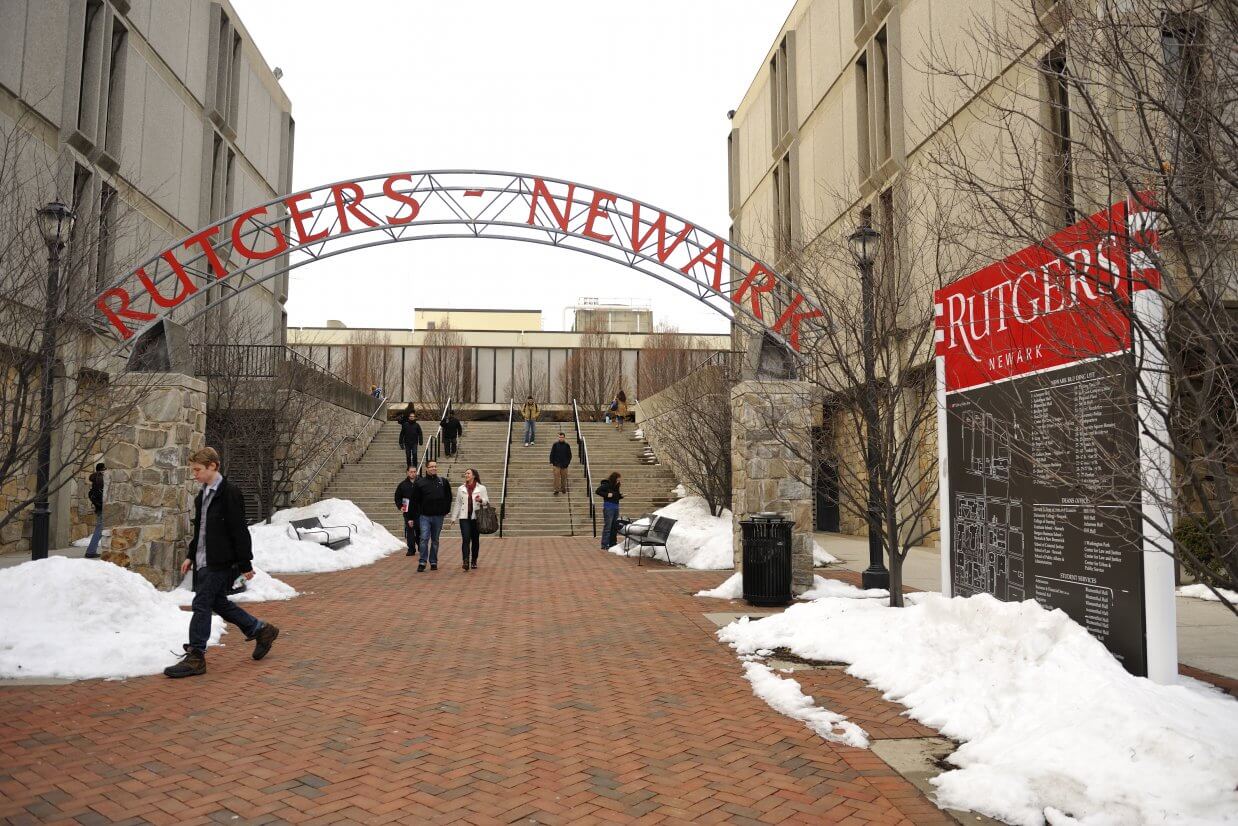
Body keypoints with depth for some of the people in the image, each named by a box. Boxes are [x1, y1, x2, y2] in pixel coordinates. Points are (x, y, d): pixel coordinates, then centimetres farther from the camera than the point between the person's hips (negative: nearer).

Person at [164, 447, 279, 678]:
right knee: (218, 602, 15)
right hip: (205, 561, 9)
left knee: (202, 605, -6)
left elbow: (239, 531, -16)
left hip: (219, 563, -9)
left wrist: (245, 564, -16)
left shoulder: (229, 493, -15)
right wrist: (191, 555, 19)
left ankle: (195, 657, 4)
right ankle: (261, 630, 26)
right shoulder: (203, 495, 13)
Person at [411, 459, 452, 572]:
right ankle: (422, 562, -4)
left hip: (438, 516, 2)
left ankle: (433, 562, 17)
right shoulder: (419, 483, 0)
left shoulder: (443, 482, 6)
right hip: (424, 516, -2)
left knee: (435, 540, 10)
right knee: (424, 538, -10)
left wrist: (446, 510, 7)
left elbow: (449, 497, 13)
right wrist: (419, 512, -1)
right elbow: (415, 500, 4)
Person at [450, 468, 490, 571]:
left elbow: (487, 501, 2)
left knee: (475, 540, 7)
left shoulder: (481, 488, 2)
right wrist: (454, 517, 10)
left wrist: (481, 500, -20)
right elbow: (457, 504, 13)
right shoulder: (461, 489, 10)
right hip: (464, 517, 1)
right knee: (465, 539, -13)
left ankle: (474, 561, 21)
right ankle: (465, 561, -19)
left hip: (476, 517, 0)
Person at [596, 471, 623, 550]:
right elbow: (598, 491, -15)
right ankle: (604, 545, -5)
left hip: (616, 507, 8)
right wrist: (607, 495, -20)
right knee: (607, 526, -7)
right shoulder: (606, 484, -10)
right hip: (608, 507, -8)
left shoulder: (616, 486, 12)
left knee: (614, 526, 11)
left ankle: (612, 544, 18)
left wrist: (621, 496, 2)